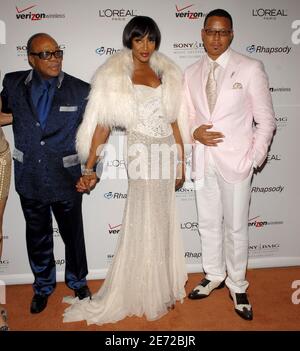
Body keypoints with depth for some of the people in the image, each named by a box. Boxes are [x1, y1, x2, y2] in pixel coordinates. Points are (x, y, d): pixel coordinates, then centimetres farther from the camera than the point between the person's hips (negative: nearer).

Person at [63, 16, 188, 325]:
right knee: (146, 225, 5)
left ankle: (160, 285, 32)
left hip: (167, 152, 5)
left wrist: (181, 163, 9)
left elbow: (174, 121, 11)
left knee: (162, 223, 13)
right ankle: (152, 295, 24)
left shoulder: (165, 72, 11)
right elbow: (101, 125, -6)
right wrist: (89, 169, -10)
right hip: (142, 153, -5)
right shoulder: (114, 76, -2)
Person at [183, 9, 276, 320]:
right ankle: (214, 276, 35)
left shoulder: (250, 69, -3)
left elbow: (266, 120, -2)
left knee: (236, 227, 6)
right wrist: (195, 131, -8)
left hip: (235, 161, -4)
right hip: (203, 160, 4)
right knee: (208, 223, 15)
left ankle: (237, 286, 25)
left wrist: (254, 158, -10)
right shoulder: (191, 73, 8)